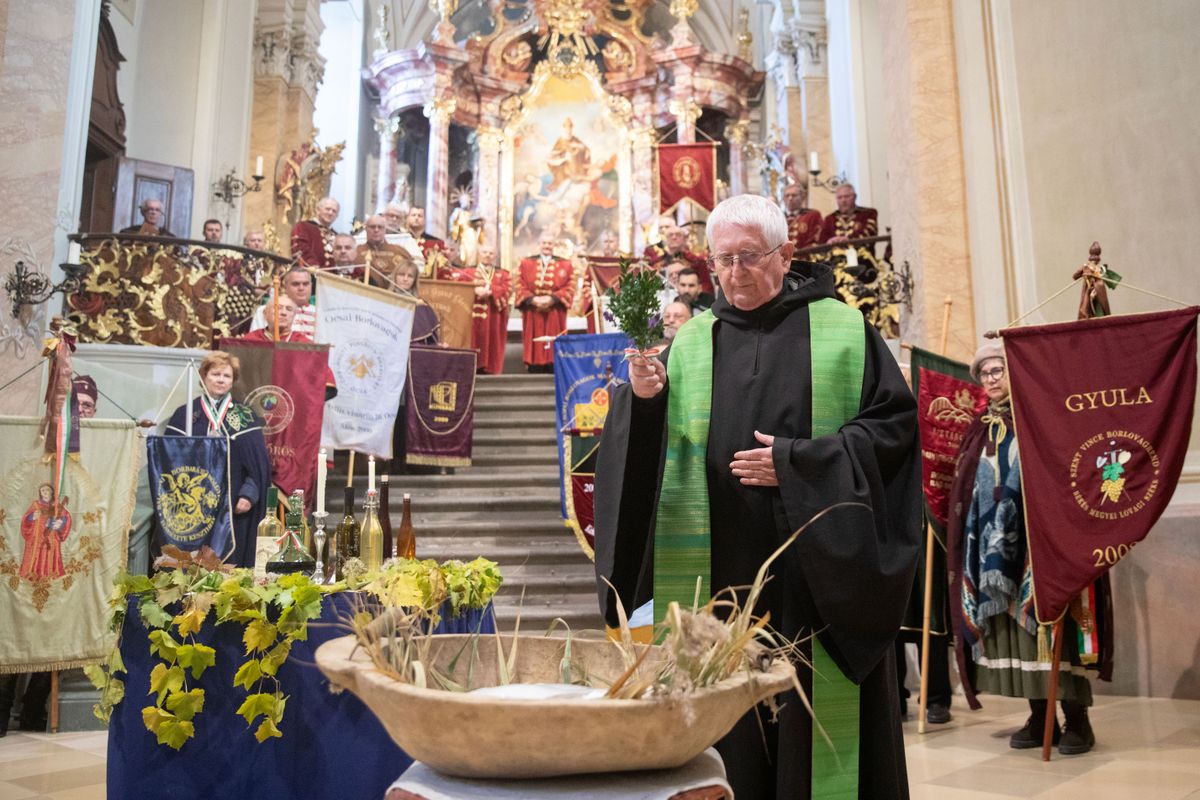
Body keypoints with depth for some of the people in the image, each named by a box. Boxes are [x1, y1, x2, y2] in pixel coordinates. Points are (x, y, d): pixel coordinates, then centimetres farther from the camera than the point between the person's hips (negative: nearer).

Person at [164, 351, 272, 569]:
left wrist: (249, 494, -9)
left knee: (231, 565, 0)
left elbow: (258, 461, 3)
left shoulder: (245, 417, 7)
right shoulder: (184, 415, 7)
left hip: (234, 508, 0)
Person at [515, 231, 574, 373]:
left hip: (555, 316, 0)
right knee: (535, 349, -2)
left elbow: (569, 288, -1)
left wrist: (552, 298, -16)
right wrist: (533, 299, -15)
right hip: (533, 315, 1)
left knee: (554, 350, -2)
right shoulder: (525, 263, 11)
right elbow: (520, 287, 2)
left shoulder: (565, 265, 9)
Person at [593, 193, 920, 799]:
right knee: (732, 720, 6)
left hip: (820, 565, -2)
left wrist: (796, 462, -12)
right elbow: (654, 450, 6)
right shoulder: (692, 343, 9)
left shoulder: (844, 331, 3)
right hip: (722, 569, 2)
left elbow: (894, 423, -2)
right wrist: (644, 401, -16)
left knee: (819, 721, 5)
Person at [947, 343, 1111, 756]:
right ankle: (1040, 715, 13)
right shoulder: (980, 430, 16)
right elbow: (963, 488, 17)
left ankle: (1077, 718, 3)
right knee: (1011, 620, 4)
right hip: (995, 543, 5)